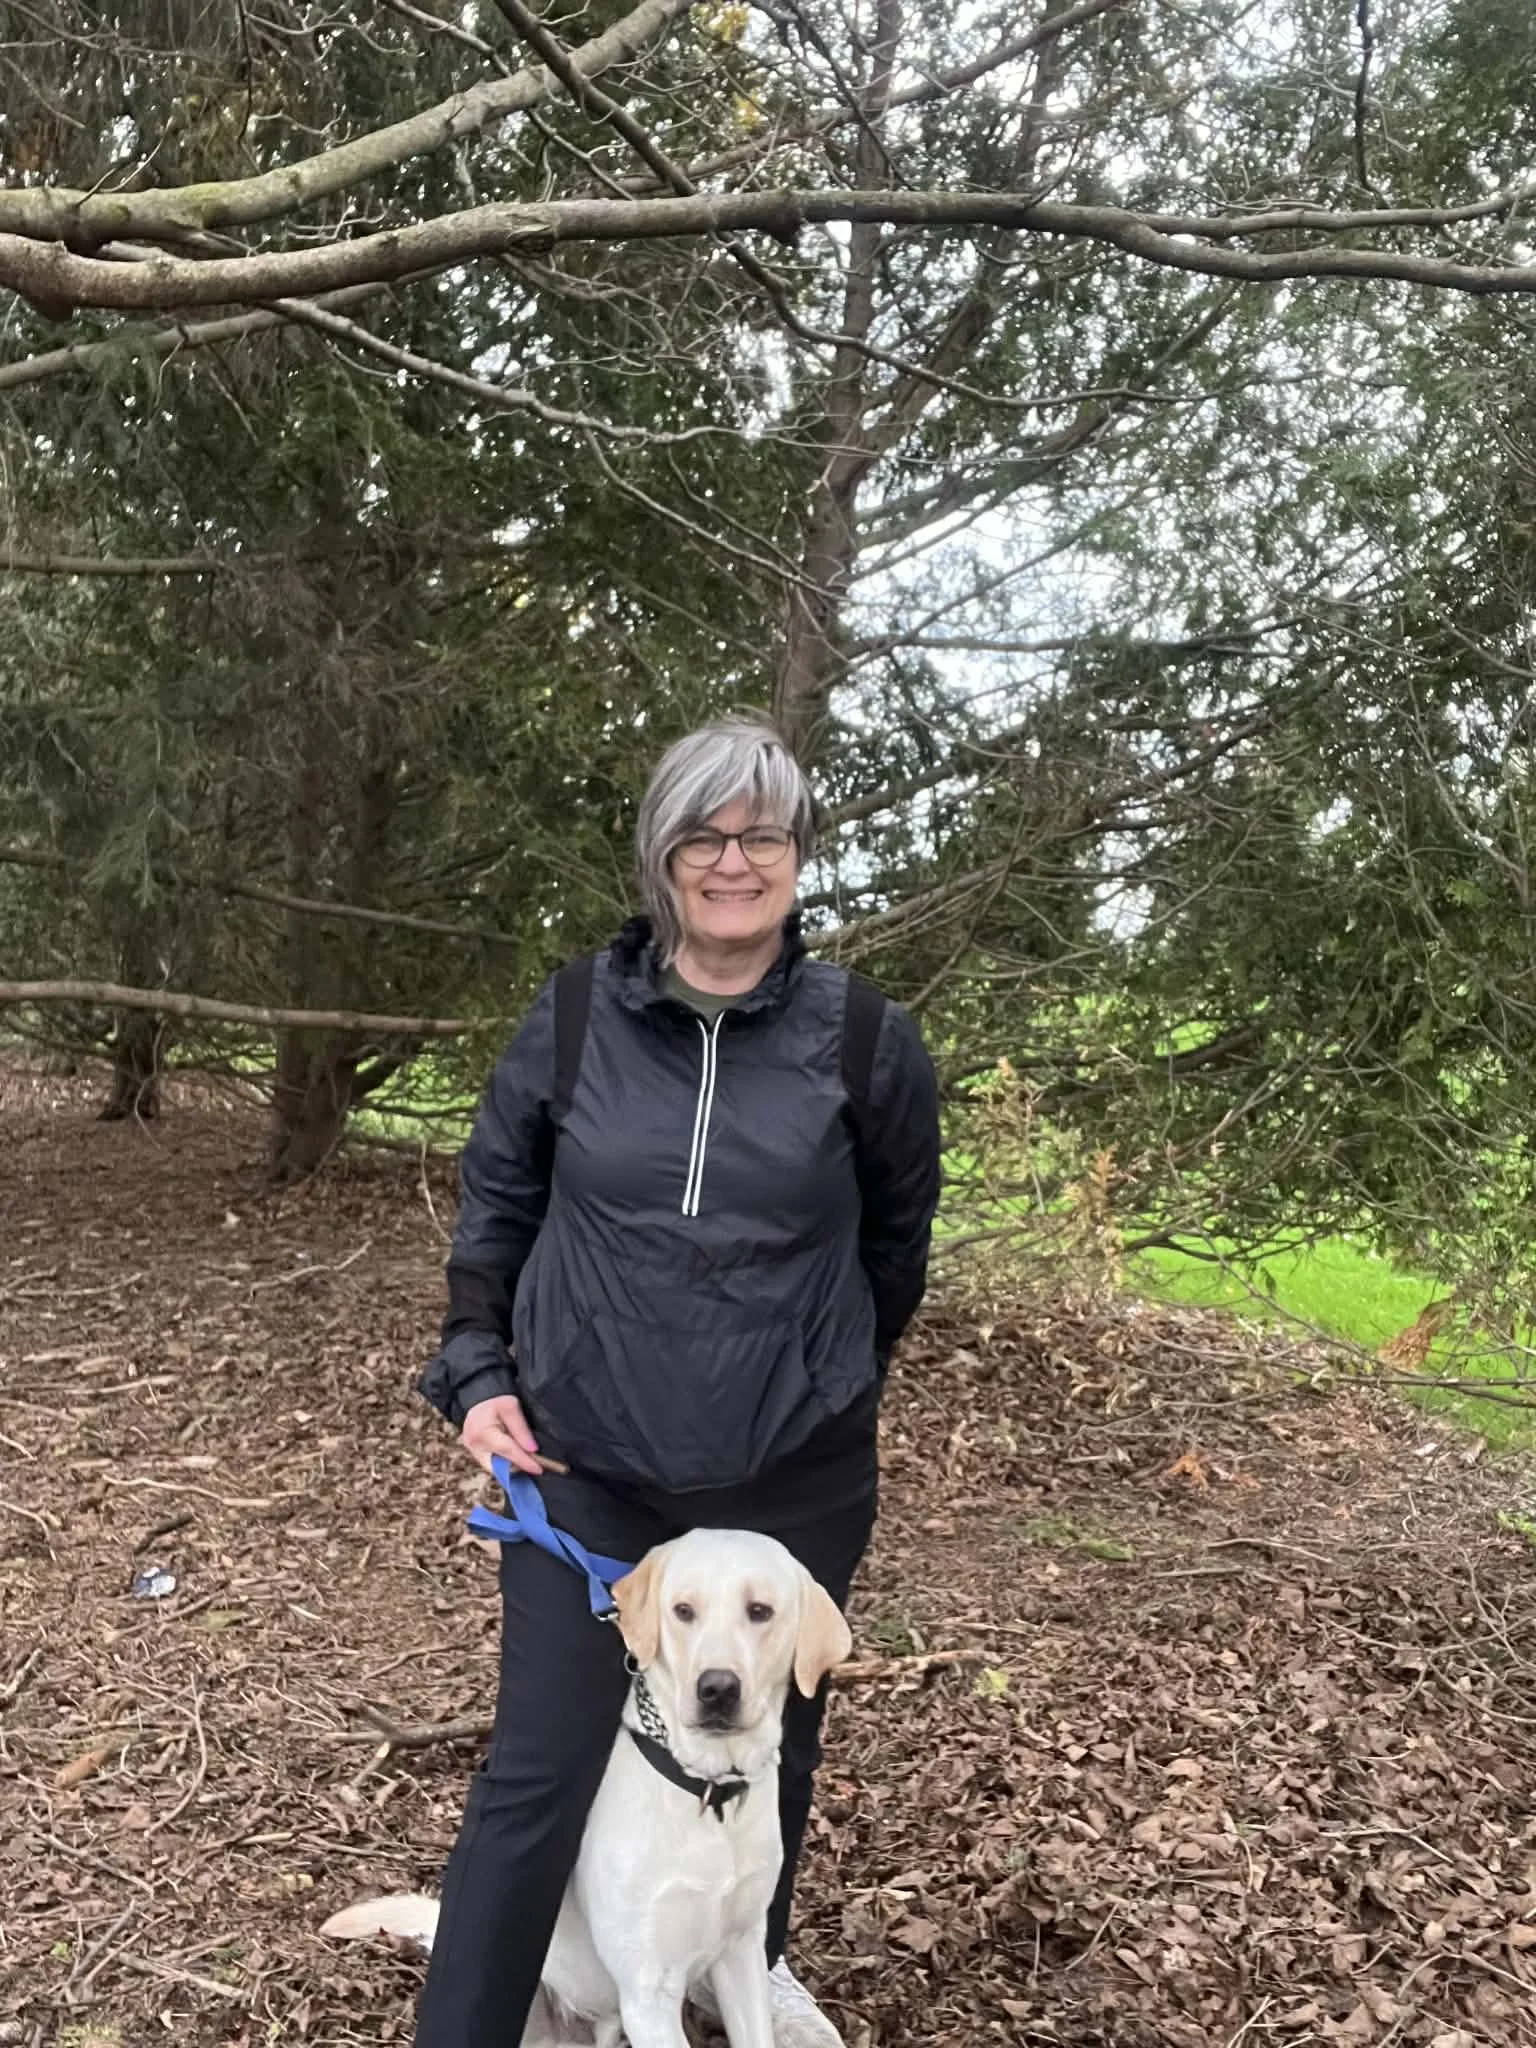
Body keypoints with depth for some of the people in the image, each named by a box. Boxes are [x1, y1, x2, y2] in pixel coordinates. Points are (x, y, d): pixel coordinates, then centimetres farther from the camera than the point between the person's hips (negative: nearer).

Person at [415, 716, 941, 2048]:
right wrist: (478, 1373, -1)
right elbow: (495, 1205, 7)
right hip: (585, 1465, 0)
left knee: (772, 1745, 20)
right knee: (536, 1777, 2)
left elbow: (896, 1238, 7)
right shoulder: (574, 1021, -5)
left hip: (793, 1477, 1)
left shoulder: (867, 1041, -8)